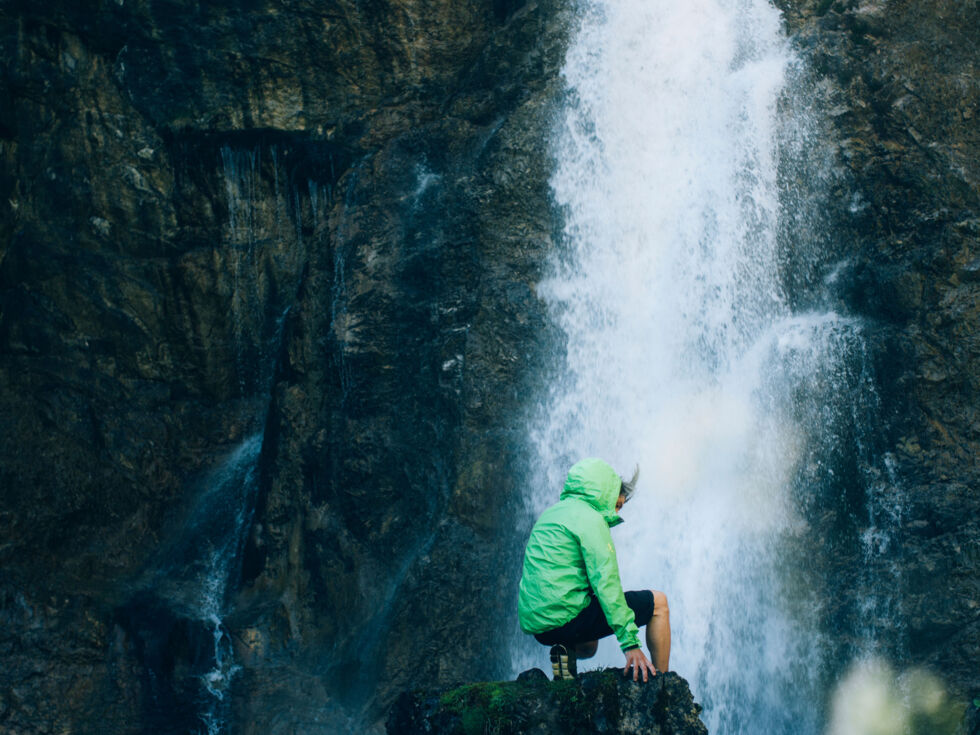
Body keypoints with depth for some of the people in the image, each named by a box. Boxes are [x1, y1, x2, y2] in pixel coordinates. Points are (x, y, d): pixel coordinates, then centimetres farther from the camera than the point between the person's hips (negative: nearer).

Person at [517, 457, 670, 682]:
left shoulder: (549, 514, 19)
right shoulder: (589, 518, -8)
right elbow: (605, 583, -16)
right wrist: (631, 643, -18)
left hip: (534, 624, 9)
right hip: (565, 618, -9)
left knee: (588, 647, 40)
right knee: (657, 602, 3)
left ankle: (565, 652, 6)